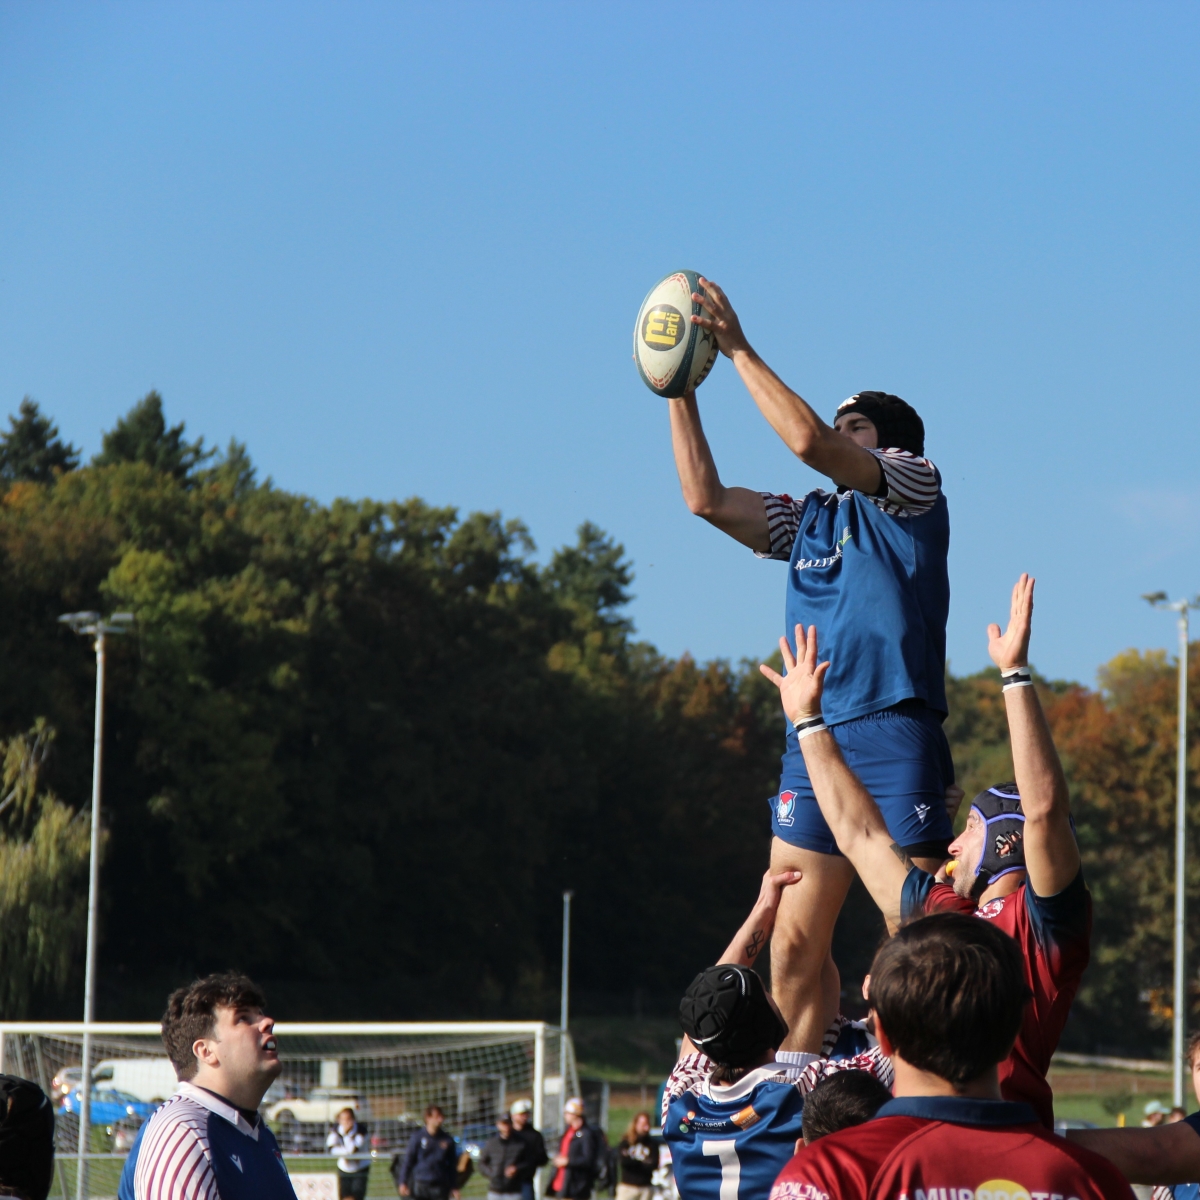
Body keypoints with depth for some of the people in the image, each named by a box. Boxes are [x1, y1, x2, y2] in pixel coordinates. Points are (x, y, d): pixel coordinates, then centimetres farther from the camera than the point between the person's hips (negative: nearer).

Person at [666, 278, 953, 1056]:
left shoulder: (914, 483, 4)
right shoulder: (808, 521, 22)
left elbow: (808, 441, -10)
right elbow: (707, 498, 17)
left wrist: (740, 349, -6)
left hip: (895, 735, -7)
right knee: (794, 945, 3)